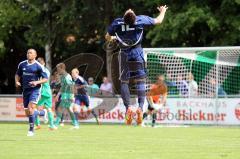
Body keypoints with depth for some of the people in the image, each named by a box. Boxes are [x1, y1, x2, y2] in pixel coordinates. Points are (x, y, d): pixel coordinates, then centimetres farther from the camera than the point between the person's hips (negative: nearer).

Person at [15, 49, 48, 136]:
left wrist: (37, 82, -21)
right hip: (25, 90, 6)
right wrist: (17, 81, 1)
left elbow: (45, 79, -5)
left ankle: (31, 129, -15)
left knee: (30, 109, -22)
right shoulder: (22, 64, 7)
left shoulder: (38, 66, -7)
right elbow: (17, 74, 21)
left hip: (35, 90, -6)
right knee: (27, 112, 7)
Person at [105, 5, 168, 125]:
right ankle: (140, 107, -14)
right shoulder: (141, 20, -11)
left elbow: (107, 37, 6)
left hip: (124, 54, 0)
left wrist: (113, 38, 30)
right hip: (137, 54, 0)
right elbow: (158, 21, 5)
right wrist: (163, 11, 26)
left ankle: (128, 108, -9)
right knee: (140, 81, 4)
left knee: (124, 82, 8)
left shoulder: (117, 23, -10)